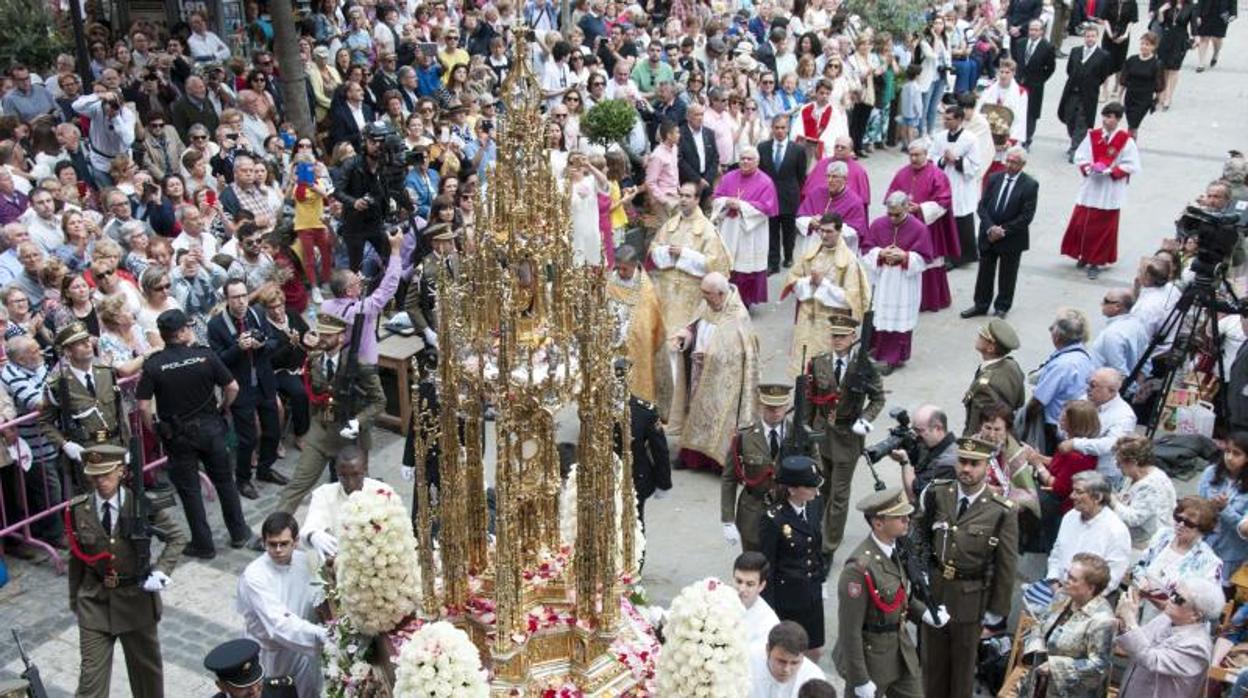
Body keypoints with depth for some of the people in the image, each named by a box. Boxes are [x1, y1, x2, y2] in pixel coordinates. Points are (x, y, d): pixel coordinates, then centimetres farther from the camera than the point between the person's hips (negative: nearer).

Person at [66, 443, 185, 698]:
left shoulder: (142, 504, -14)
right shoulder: (78, 510, -9)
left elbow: (177, 537, -4)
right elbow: (76, 557, 3)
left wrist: (161, 570, -20)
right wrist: (74, 599, 11)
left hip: (136, 598, 0)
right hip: (94, 601, 0)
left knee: (146, 665, 19)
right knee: (91, 672, -1)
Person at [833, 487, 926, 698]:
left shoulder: (896, 547, -4)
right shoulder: (859, 568, -29)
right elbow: (849, 629, -24)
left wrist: (924, 613, -1)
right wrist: (860, 680, -19)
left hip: (901, 650, 8)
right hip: (870, 655, -8)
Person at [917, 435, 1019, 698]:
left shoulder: (1002, 511, -15)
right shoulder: (936, 494, -6)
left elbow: (1006, 566, -8)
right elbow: (919, 538, 4)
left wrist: (997, 611, -3)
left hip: (970, 599, -2)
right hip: (931, 591, 3)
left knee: (963, 663, 17)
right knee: (932, 659, 18)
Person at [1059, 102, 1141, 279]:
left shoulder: (1125, 140, -11)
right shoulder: (1093, 135, 0)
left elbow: (1131, 166, -9)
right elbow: (1080, 157, 6)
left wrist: (1110, 171, -20)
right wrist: (1088, 168, -13)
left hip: (1110, 192, -4)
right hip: (1090, 188, 4)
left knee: (1102, 228, 4)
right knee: (1081, 223, 9)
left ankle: (1096, 261, 17)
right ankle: (1084, 255, 29)